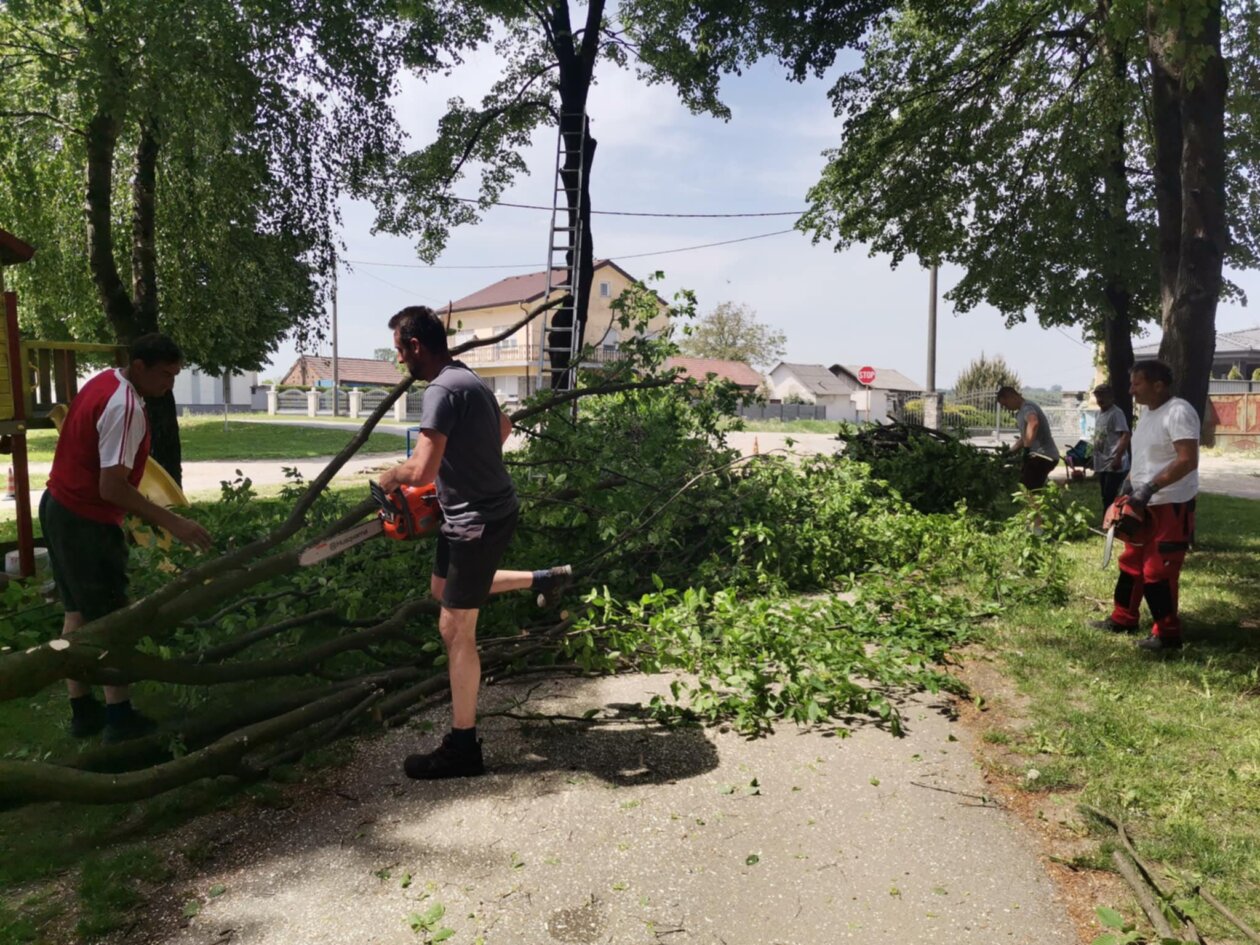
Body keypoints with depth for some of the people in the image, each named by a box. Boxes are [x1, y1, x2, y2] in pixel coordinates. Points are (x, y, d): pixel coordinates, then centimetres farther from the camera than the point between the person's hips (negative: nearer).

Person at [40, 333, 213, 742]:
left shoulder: (104, 380, 6)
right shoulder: (125, 407, -24)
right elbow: (112, 488, -29)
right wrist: (172, 522, -30)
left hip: (59, 508, 10)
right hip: (87, 522, -10)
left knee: (79, 613, 14)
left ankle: (83, 711, 23)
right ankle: (119, 717, 10)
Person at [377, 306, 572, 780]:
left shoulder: (442, 391, -22)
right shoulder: (467, 378, 9)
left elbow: (421, 471, -29)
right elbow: (504, 427, 27)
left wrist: (390, 477, -7)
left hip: (477, 521, -10)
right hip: (483, 508, 10)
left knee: (455, 629, 0)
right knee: (443, 588, 29)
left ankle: (462, 747, 12)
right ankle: (544, 579, 32)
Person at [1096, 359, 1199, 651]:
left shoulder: (1179, 413, -18)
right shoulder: (1147, 413, 12)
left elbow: (1188, 461, -26)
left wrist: (1150, 487, -28)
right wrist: (1128, 485, 10)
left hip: (1171, 507, -10)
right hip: (1144, 505, 10)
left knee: (1157, 572, -5)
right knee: (1131, 564, 17)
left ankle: (1168, 633, 8)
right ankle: (1123, 618, 29)